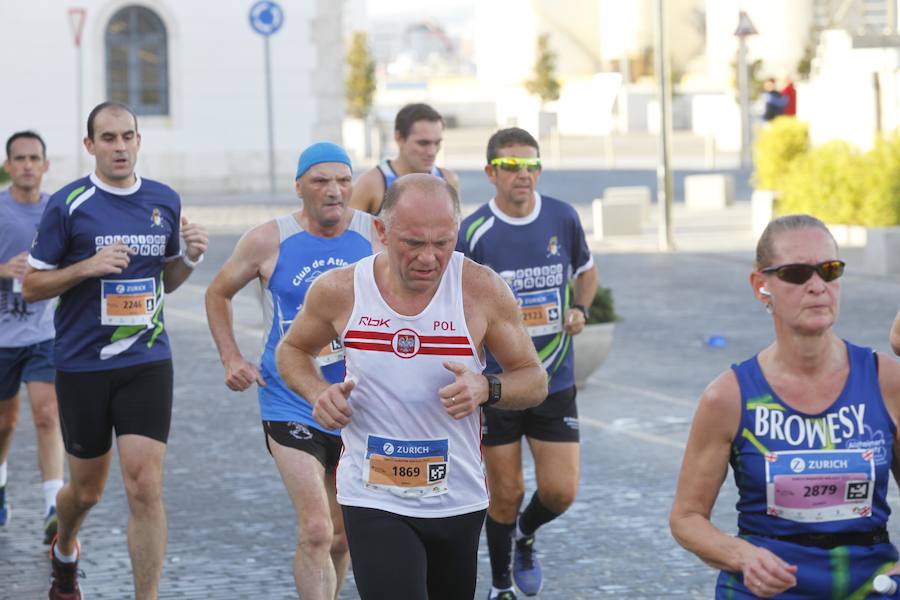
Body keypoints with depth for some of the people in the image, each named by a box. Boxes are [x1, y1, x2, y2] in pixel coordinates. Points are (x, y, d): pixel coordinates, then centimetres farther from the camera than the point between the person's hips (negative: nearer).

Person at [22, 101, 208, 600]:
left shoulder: (165, 201, 7)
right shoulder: (67, 204, -6)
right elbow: (31, 286, -3)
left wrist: (190, 258, -2)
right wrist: (88, 267, -17)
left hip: (147, 361, 2)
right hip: (81, 366, -2)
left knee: (145, 488, -11)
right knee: (87, 489, 12)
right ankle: (64, 550, 46)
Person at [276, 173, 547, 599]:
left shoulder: (482, 290, -9)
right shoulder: (339, 291, -8)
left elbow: (534, 380, 1)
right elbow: (292, 351, 12)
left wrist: (486, 388, -21)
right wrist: (318, 393, -10)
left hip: (458, 498, 2)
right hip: (373, 499, -2)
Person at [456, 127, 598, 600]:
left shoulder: (563, 218, -1)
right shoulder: (473, 232, -12)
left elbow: (585, 270, 17)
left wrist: (579, 308, 0)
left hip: (555, 381, 3)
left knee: (560, 491, 0)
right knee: (506, 494, 4)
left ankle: (525, 536, 34)